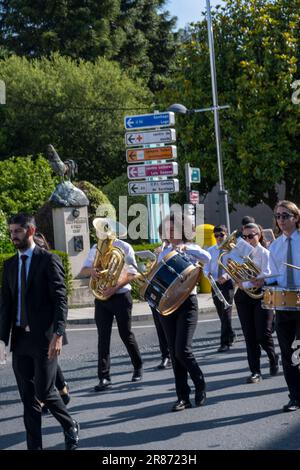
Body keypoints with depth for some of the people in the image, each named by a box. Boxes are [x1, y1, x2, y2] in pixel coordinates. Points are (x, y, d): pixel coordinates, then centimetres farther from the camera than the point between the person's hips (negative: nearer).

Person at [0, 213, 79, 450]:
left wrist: (58, 334, -19)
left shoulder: (48, 260, -5)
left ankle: (71, 427, 24)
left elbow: (60, 299, -10)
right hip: (20, 338, 5)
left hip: (43, 337, -5)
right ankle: (34, 445, 15)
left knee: (44, 391, -2)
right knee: (28, 396, 8)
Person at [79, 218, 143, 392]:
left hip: (121, 297, -3)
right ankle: (104, 377, -4)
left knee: (126, 334, 6)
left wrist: (115, 287, -22)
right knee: (103, 337, -3)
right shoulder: (95, 249, 10)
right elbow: (83, 271, 8)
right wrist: (91, 270, -17)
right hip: (101, 298, 4)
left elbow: (131, 274, -9)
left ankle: (138, 368, 28)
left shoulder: (124, 248, -4)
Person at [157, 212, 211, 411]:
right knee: (174, 353, 3)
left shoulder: (190, 248, 0)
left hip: (187, 303, -5)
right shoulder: (164, 252, 14)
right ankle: (183, 396, 9)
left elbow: (207, 257, -21)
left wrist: (184, 248, -28)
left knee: (183, 350, -13)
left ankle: (200, 385, 10)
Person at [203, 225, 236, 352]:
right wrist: (208, 273, -16)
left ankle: (225, 342, -12)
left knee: (226, 312, -13)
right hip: (215, 284, 5)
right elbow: (206, 267, 7)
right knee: (221, 313, 12)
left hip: (228, 283, -5)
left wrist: (227, 275, -30)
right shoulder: (210, 251, 11)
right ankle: (230, 336, 30)